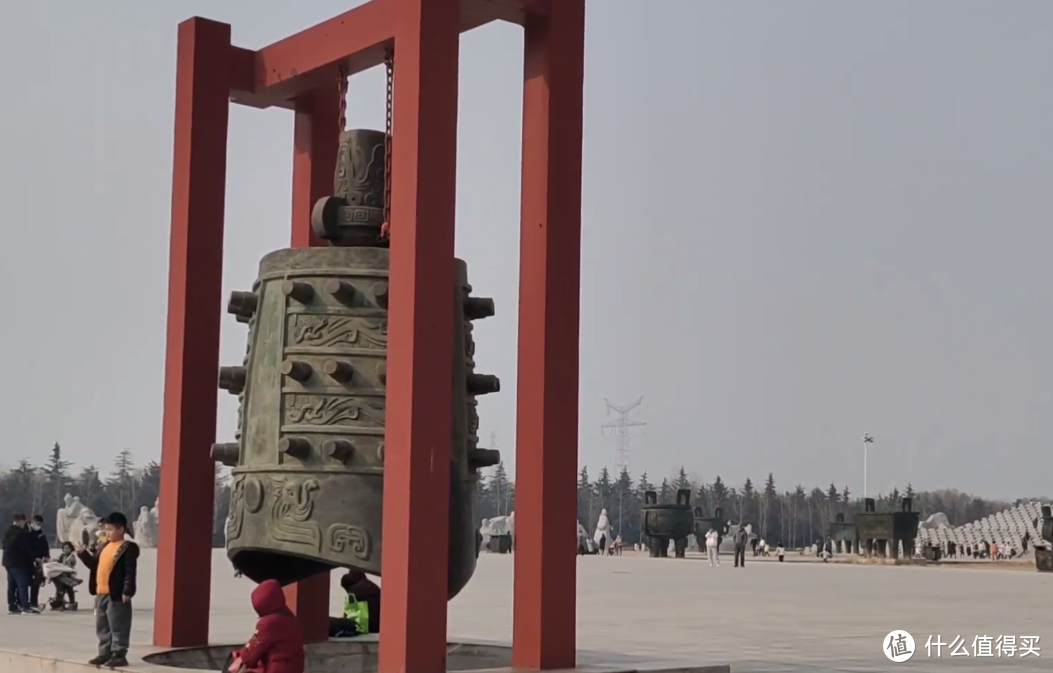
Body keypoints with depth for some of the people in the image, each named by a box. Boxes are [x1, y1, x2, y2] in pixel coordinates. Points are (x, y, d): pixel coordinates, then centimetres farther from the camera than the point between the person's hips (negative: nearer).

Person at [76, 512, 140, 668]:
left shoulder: (128, 548, -10)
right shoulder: (104, 546, 16)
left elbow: (130, 572, -15)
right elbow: (94, 564, 22)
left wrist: (127, 591, -21)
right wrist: (83, 554, 7)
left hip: (116, 595, -9)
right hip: (101, 593, 9)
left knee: (118, 628, -3)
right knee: (102, 627, 15)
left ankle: (119, 656, 1)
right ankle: (105, 654, 23)